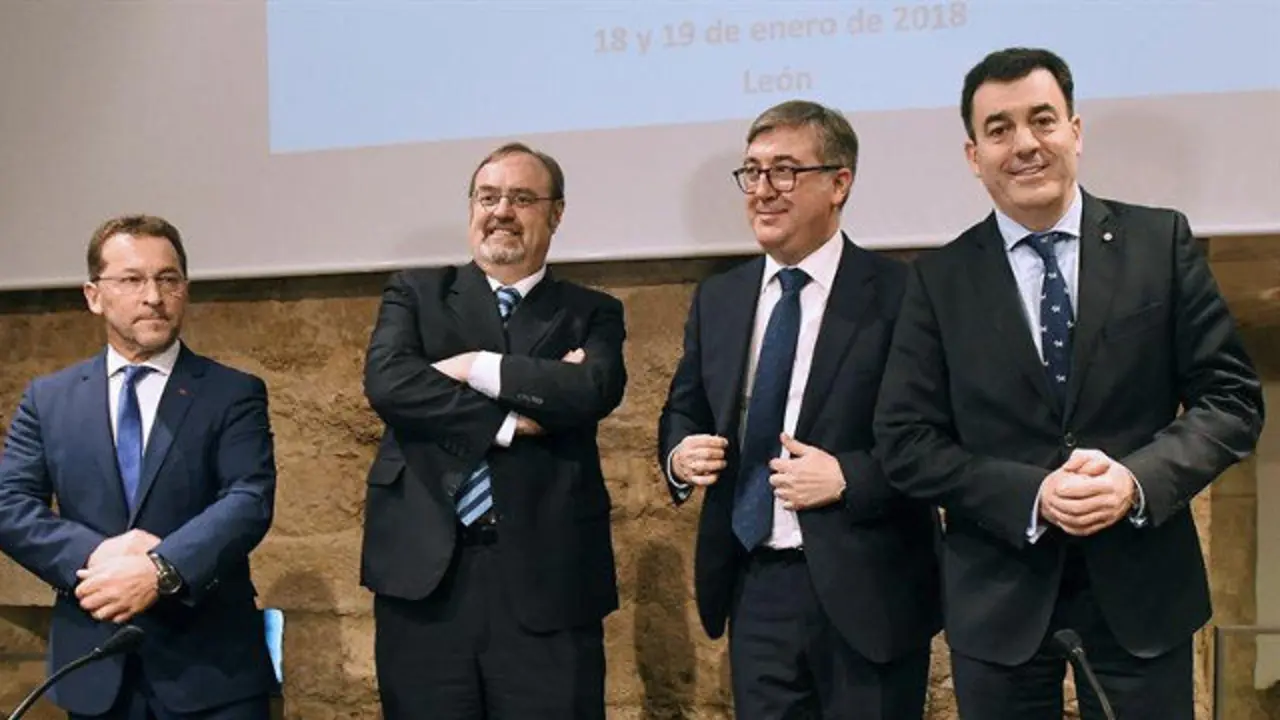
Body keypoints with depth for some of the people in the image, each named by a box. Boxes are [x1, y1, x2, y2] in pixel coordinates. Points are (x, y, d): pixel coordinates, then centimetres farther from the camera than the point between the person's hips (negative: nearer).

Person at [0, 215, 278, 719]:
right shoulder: (47, 398, 9)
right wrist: (94, 555, -17)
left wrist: (160, 570, -26)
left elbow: (249, 501, -12)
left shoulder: (235, 394, 0)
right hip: (94, 665, 2)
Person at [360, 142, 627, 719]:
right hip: (425, 574, 1)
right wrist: (509, 420, -11)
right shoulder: (416, 293, 11)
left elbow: (595, 389, -12)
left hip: (547, 580, 0)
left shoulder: (591, 313, 9)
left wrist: (475, 367, -9)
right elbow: (386, 381, -8)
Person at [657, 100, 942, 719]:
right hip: (754, 589, 5)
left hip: (864, 591, -4)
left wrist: (848, 478, -20)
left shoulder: (900, 295, -8)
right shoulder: (717, 298, 8)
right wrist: (679, 454, -3)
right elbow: (683, 409, 18)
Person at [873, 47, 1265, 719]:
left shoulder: (1162, 241, 0)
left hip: (1141, 587, 0)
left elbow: (1232, 398, 0)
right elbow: (905, 441, -3)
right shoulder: (939, 279, -1)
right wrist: (1031, 495, -16)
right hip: (998, 600, 0)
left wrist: (1139, 478, -17)